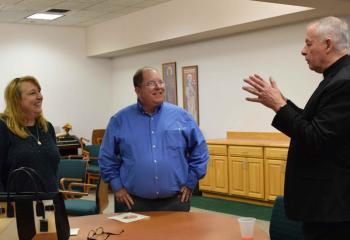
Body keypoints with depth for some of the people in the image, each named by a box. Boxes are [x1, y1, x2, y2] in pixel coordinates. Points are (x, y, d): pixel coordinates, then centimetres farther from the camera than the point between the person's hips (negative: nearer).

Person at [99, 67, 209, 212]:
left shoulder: (181, 116, 2)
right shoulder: (120, 120, 1)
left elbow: (199, 150, 7)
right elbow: (107, 157, 8)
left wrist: (191, 182, 3)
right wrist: (117, 186, 2)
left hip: (175, 201, 1)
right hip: (134, 203, 0)